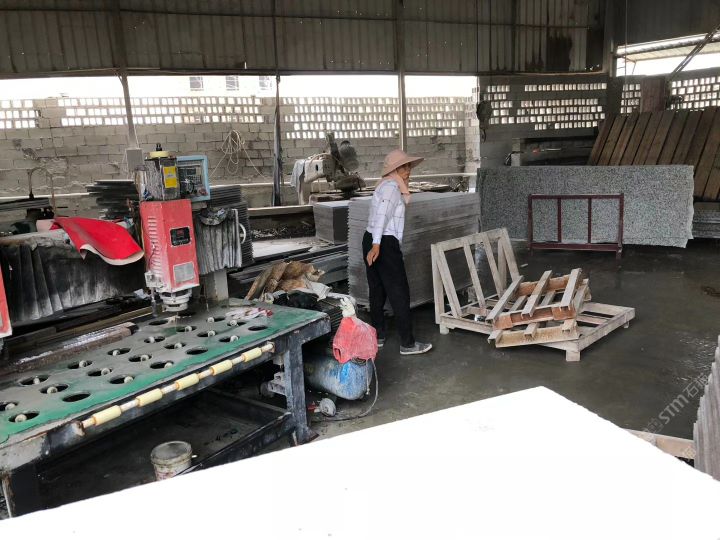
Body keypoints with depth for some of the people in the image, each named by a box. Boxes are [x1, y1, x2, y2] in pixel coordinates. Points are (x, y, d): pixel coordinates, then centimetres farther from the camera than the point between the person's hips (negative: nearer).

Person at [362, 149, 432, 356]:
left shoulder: (386, 185, 18)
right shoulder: (391, 186, -11)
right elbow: (382, 214, -25)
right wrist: (376, 245, -30)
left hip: (372, 241, 10)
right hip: (385, 244, -10)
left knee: (377, 291, 15)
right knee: (399, 293, -4)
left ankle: (377, 337, 23)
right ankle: (407, 343, 1)